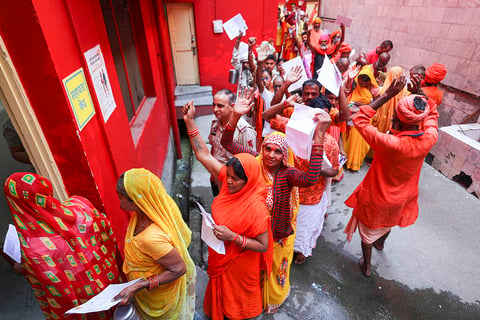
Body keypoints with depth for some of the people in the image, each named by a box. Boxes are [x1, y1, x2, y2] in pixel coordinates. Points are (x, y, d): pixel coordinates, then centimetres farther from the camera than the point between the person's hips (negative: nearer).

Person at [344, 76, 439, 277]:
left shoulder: (390, 144, -40)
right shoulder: (429, 140, -23)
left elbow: (359, 120, -33)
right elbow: (432, 115, 0)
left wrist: (386, 95, -31)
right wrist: (417, 95, -12)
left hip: (377, 198, -5)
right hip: (403, 197, 6)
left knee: (368, 230, 22)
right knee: (389, 222, 36)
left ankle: (366, 266, 43)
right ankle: (381, 243, 67)